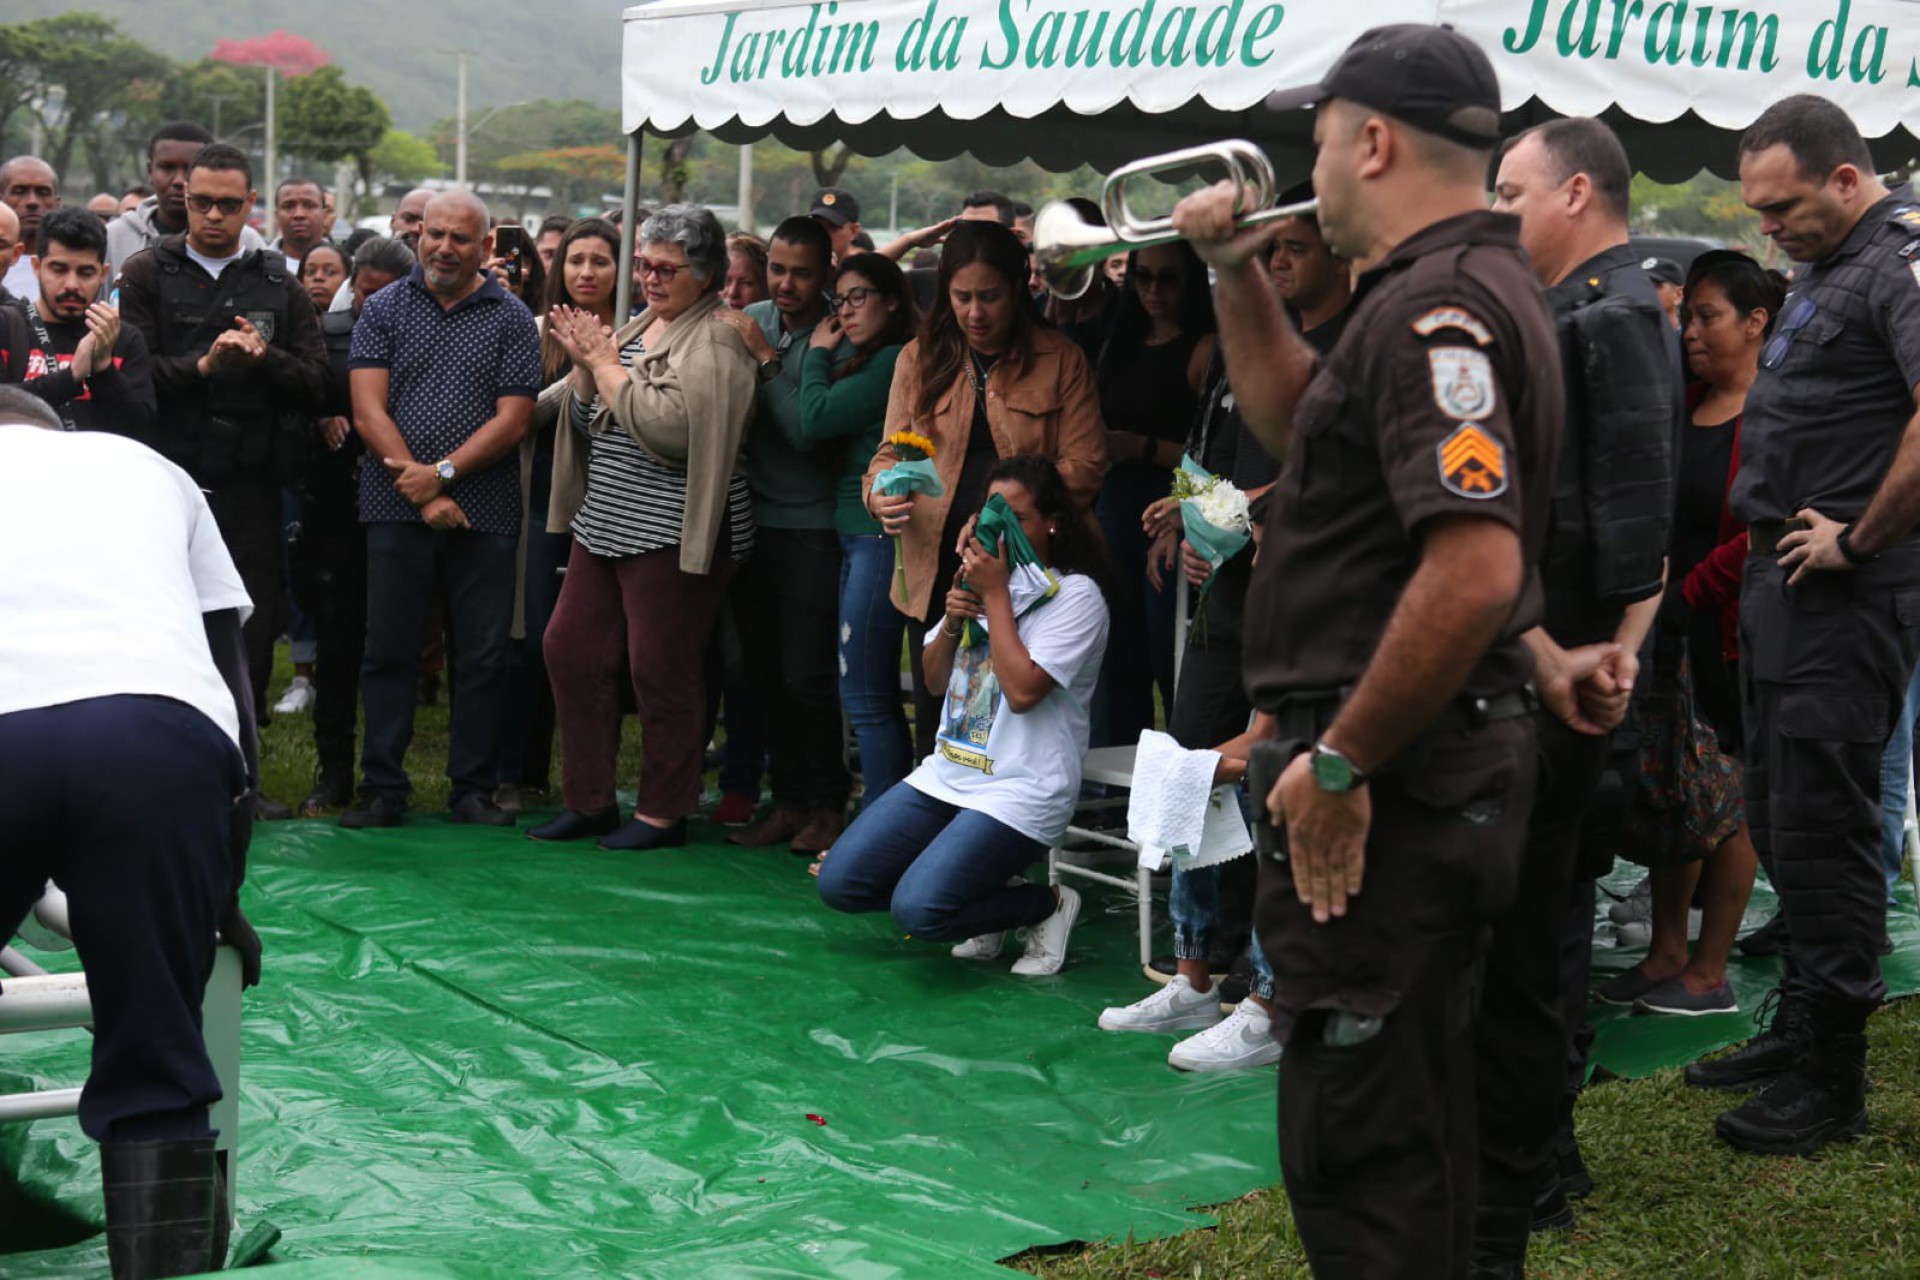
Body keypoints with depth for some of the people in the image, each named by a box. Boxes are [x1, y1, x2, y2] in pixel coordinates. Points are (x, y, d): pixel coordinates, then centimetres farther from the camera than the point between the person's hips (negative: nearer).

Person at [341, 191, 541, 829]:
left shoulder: (511, 319, 6)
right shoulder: (384, 309, 7)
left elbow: (512, 421, -2)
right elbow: (368, 412, -1)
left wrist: (444, 472, -13)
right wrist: (420, 490, -10)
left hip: (485, 511, 0)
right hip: (396, 507, 0)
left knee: (482, 656, 3)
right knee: (389, 651, 2)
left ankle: (473, 788, 13)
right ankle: (382, 789, 10)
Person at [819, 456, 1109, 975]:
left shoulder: (1076, 595, -9)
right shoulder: (981, 576, 15)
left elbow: (1023, 690, -21)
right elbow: (935, 677, 20)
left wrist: (996, 594, -15)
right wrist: (952, 621, -1)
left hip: (1020, 791, -8)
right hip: (948, 772, 8)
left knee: (917, 910, -24)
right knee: (839, 883, -3)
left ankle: (1048, 905, 2)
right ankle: (983, 891, 12)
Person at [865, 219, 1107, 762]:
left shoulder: (1061, 360, 2)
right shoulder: (920, 359, 10)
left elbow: (1086, 466, -3)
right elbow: (892, 452, 12)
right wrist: (880, 495, -12)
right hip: (937, 568, 3)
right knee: (936, 721, 6)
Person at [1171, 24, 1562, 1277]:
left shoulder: (1435, 304, -19)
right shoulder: (1477, 281, 16)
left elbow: (1476, 570, -29)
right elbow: (1297, 421, 29)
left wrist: (1339, 762, -22)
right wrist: (1238, 272, 19)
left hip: (1390, 789, -11)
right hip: (1434, 768, 11)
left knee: (1359, 1140, -4)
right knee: (1411, 1108, 23)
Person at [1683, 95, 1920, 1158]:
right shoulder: (1824, 270, 16)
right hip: (1784, 586, 10)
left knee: (1820, 827, -4)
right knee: (1777, 819, 16)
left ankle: (1830, 1080, 6)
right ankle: (1797, 1029, 29)